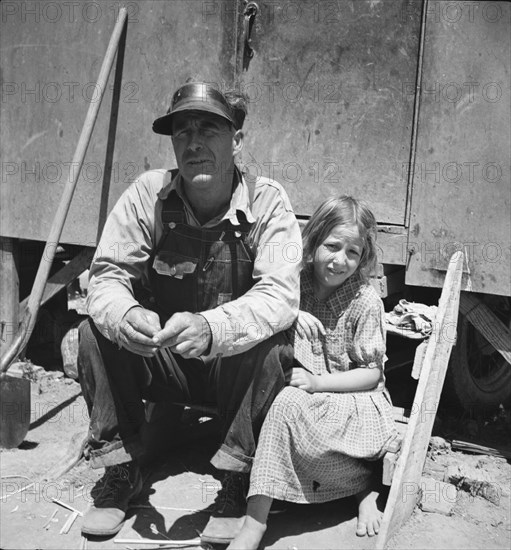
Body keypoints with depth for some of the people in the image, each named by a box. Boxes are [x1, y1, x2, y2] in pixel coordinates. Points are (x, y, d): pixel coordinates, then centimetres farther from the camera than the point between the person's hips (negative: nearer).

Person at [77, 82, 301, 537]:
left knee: (270, 351, -31)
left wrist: (210, 328, -46)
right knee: (95, 333, -21)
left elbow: (280, 295, -26)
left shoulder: (267, 201, -16)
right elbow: (106, 275, -12)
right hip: (159, 360, 2)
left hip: (236, 365, -2)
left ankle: (237, 477, -11)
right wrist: (126, 316, -38)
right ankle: (120, 471, -5)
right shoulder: (148, 193, -11)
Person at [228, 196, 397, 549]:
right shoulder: (296, 284, 1)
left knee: (289, 404, -31)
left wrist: (318, 382, -21)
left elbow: (371, 374, -8)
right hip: (307, 398, 5)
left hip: (356, 399, -5)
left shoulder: (366, 301, -9)